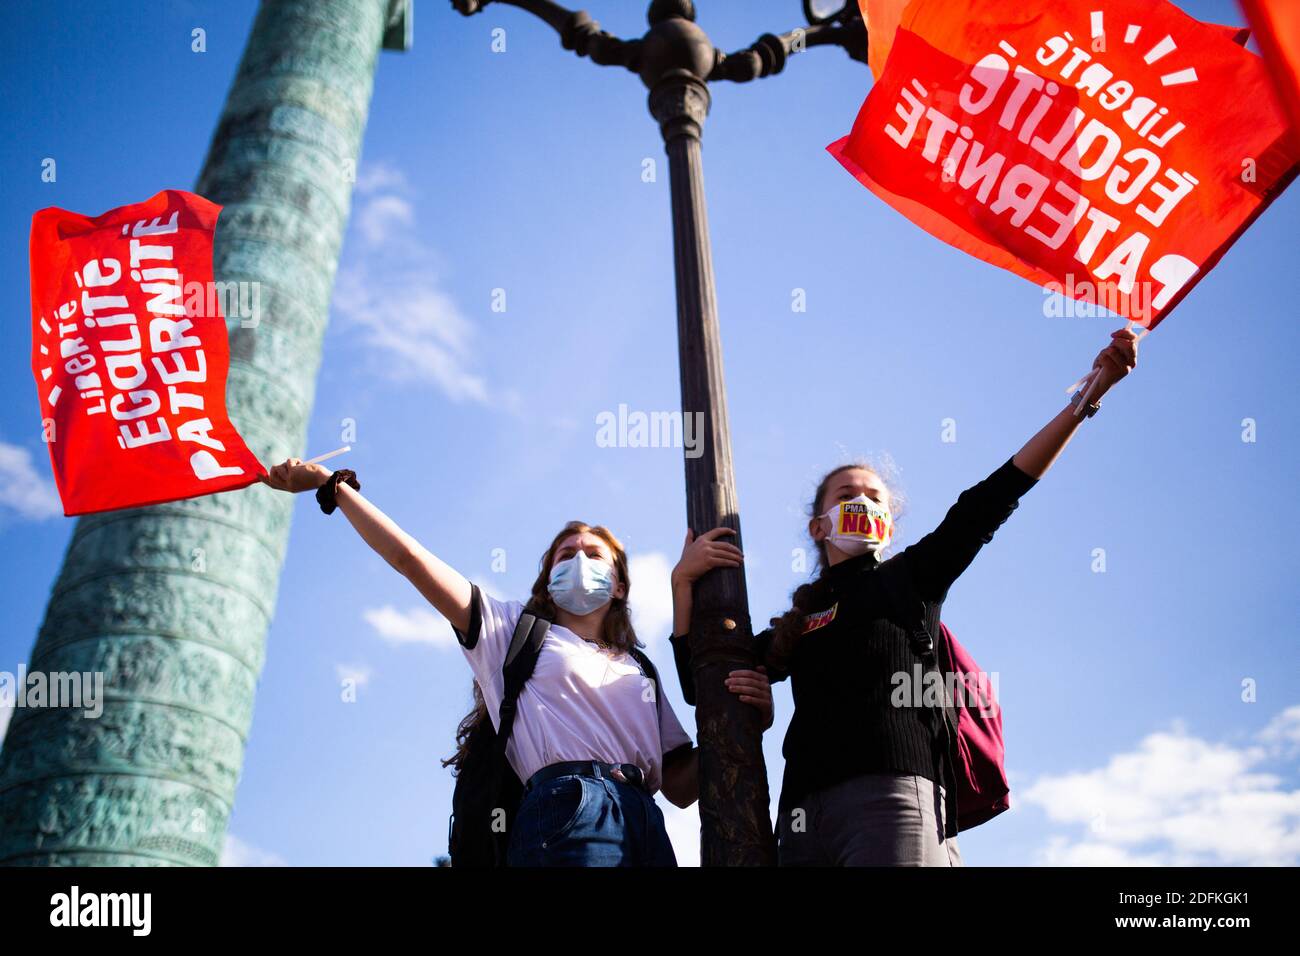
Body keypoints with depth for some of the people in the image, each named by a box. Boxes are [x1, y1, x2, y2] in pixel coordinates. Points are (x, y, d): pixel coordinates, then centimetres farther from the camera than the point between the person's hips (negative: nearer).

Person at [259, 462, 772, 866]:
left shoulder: (638, 671, 28)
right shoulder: (514, 629, 19)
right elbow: (410, 558, 13)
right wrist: (332, 485, 10)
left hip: (647, 826, 5)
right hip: (568, 813, -5)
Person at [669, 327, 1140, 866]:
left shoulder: (911, 578, 16)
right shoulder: (794, 625, 24)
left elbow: (991, 499, 5)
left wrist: (1087, 395, -4)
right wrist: (684, 581, 14)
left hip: (893, 797, -3)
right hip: (805, 812, 4)